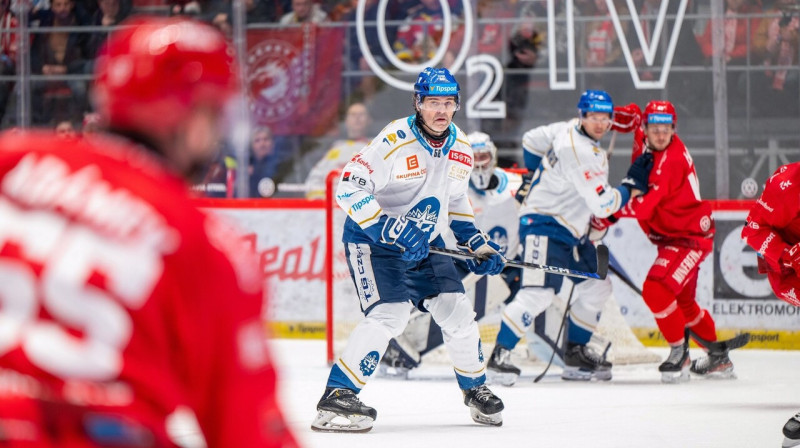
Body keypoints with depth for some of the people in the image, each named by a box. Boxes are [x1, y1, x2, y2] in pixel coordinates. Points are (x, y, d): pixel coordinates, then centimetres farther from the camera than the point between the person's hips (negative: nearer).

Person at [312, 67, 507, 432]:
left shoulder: (461, 149, 2)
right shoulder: (394, 141, -22)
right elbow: (349, 188, -26)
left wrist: (477, 244, 10)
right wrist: (388, 228, -33)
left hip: (423, 244, 7)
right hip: (371, 240, -7)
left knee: (457, 311, 4)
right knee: (389, 314, -24)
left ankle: (475, 388, 29)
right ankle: (335, 399, -23)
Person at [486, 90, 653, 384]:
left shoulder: (568, 130, 4)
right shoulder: (581, 154, -24)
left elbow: (531, 141, 22)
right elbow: (603, 205, -24)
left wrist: (541, 177, 33)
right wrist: (633, 185, -11)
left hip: (570, 230, 11)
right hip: (544, 225, -11)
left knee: (597, 287, 12)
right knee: (539, 292, -23)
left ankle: (575, 354, 21)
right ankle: (499, 355, -19)